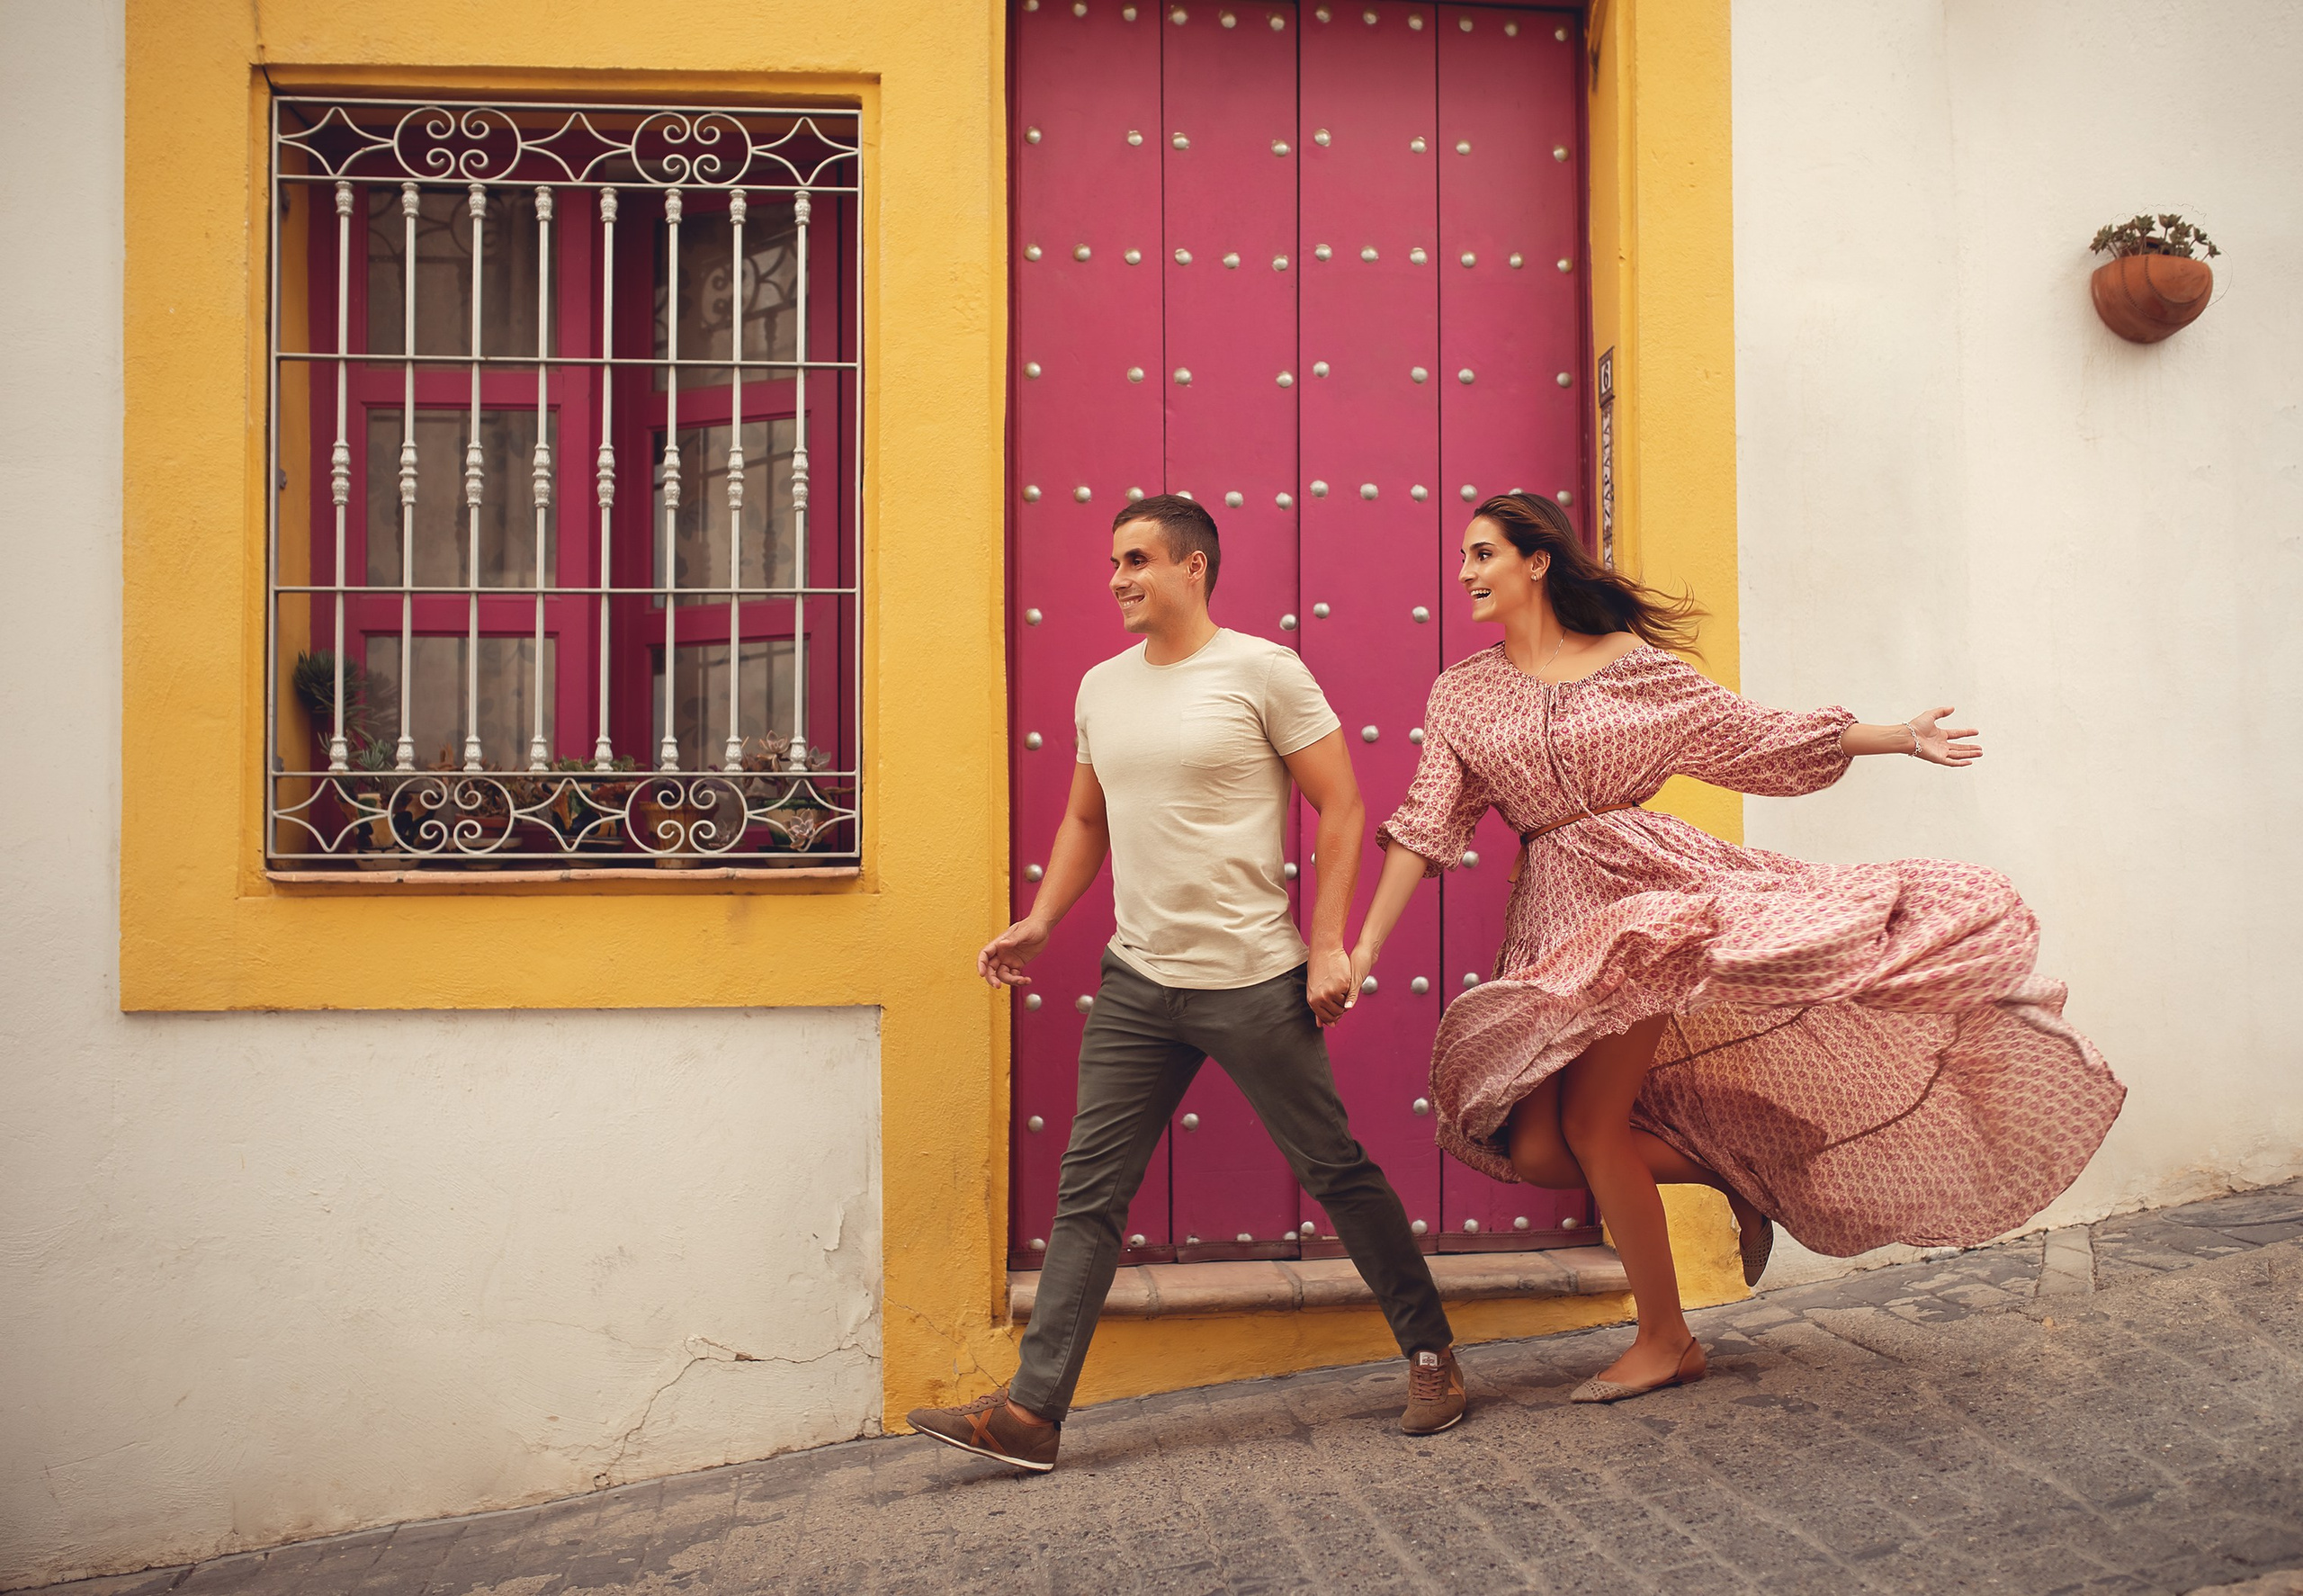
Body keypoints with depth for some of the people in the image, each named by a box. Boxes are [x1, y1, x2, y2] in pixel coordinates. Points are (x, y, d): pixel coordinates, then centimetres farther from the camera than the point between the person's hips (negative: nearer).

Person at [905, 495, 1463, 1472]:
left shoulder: (1263, 671, -7)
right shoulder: (1100, 687, 11)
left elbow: (1342, 807, -6)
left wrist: (1328, 946, -12)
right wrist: (1040, 921, 8)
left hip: (1253, 982, -5)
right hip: (1135, 981, 5)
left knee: (1336, 1172, 6)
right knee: (1088, 1192, 3)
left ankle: (1431, 1354, 26)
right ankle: (1032, 1410, 8)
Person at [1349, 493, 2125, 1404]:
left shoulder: (1632, 663, 3)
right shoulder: (1461, 694, 8)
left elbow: (1756, 735, 9)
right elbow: (1424, 826, 3)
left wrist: (1901, 738, 7)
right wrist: (1363, 948, -5)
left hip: (1645, 883, -4)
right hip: (1555, 916, 4)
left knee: (1591, 1122, -12)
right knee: (1535, 1144, -6)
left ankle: (1666, 1341, 8)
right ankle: (1730, 1173, 17)